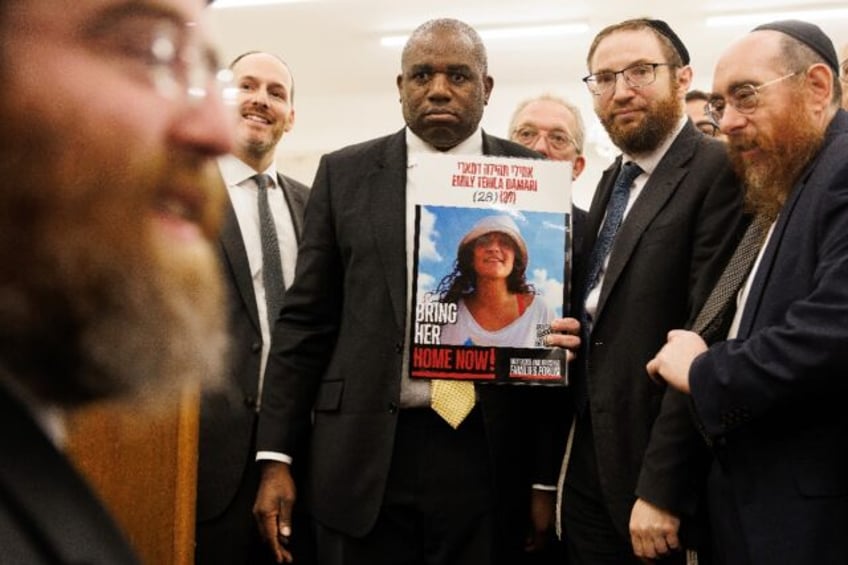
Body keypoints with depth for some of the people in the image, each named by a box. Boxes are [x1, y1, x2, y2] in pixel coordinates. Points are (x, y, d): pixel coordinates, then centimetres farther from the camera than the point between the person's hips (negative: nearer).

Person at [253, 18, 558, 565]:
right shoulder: (345, 174, 5)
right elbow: (306, 320, 4)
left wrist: (548, 477, 1)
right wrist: (276, 457, 0)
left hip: (487, 456, 0)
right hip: (363, 452, 1)